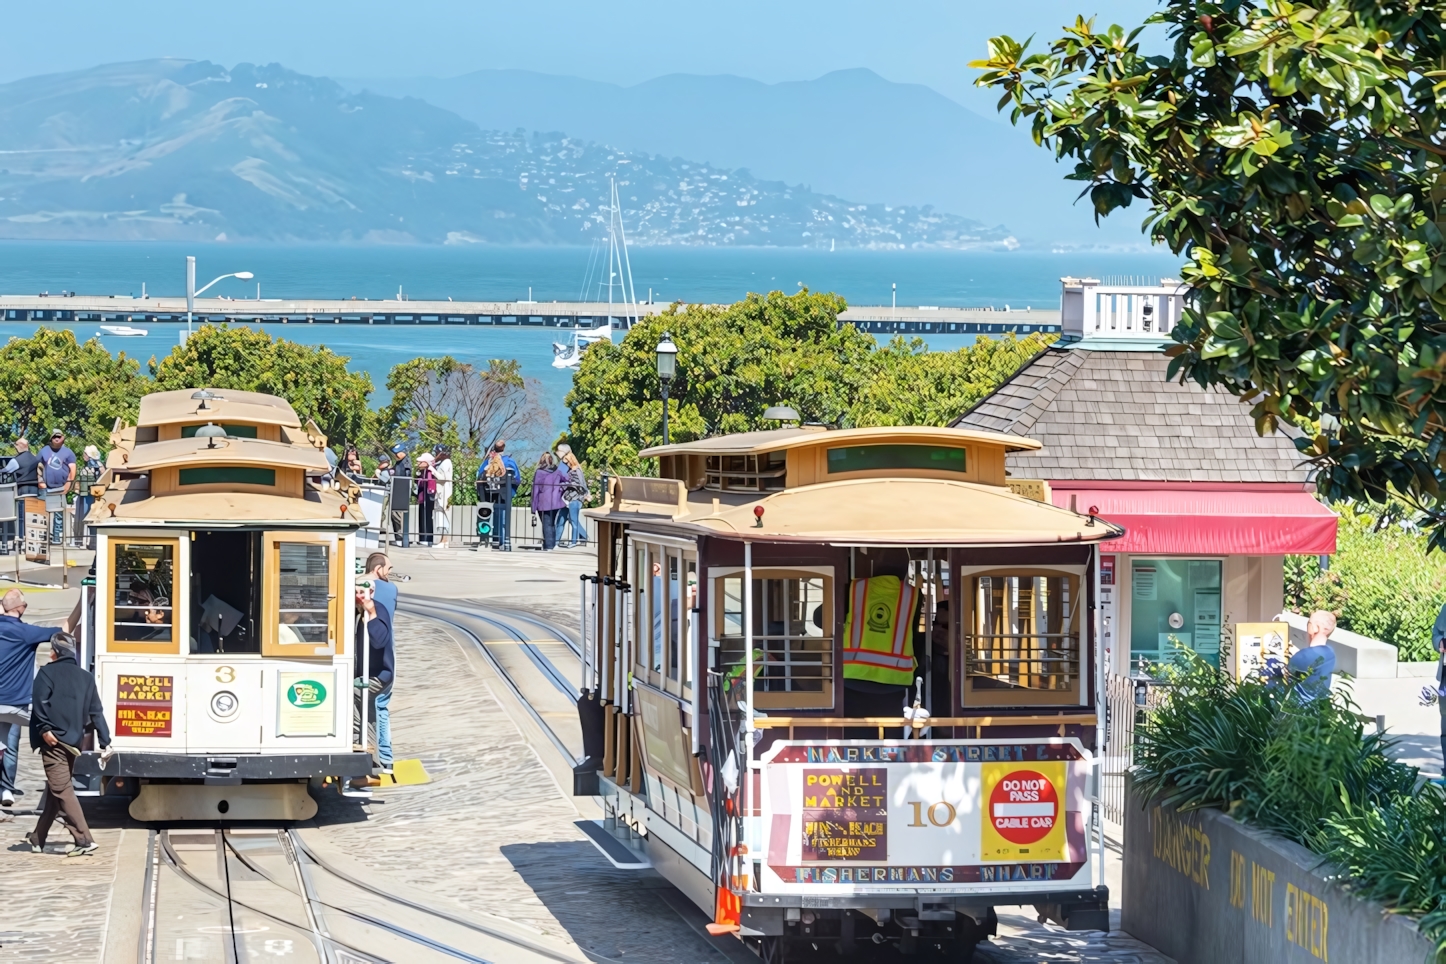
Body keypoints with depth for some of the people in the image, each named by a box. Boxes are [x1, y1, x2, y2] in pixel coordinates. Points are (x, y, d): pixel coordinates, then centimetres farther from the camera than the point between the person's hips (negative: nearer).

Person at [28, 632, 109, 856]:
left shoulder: (47, 673, -2)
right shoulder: (86, 678, 13)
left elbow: (40, 702, -17)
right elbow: (96, 712, 9)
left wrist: (44, 729, -16)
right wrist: (105, 743, 6)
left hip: (53, 741, -7)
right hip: (74, 742, 7)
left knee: (62, 790, -9)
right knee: (55, 789, 18)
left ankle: (84, 840, -20)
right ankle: (38, 838, 29)